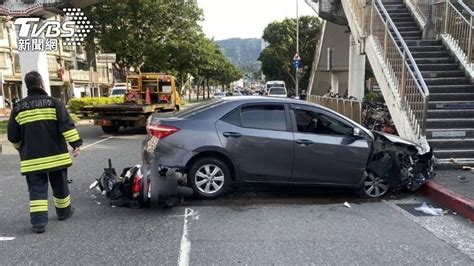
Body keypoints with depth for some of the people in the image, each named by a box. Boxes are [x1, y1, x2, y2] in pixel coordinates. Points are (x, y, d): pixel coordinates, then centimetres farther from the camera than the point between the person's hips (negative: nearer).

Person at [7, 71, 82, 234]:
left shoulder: (18, 108, 3)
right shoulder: (54, 102, -4)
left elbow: (13, 137, 7)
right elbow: (67, 125, -15)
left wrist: (22, 149, 25)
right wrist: (76, 144, -14)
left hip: (32, 159, 1)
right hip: (56, 155, -1)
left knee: (37, 190, 3)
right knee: (60, 186, 16)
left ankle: (38, 222, -5)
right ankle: (64, 212, 31)